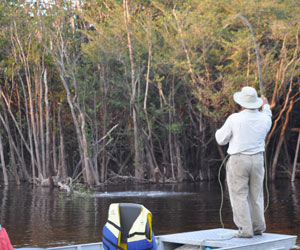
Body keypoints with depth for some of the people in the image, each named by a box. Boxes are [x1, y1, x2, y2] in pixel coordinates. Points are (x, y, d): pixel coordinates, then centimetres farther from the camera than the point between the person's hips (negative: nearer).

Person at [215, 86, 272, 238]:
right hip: (257, 160, 4)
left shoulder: (234, 119, -13)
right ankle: (258, 228, 19)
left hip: (238, 160, -4)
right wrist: (266, 106, 40)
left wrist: (221, 130, 20)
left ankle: (245, 230, -4)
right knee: (256, 195, 14)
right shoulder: (264, 118, 0)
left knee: (239, 196, 0)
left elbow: (221, 140, -2)